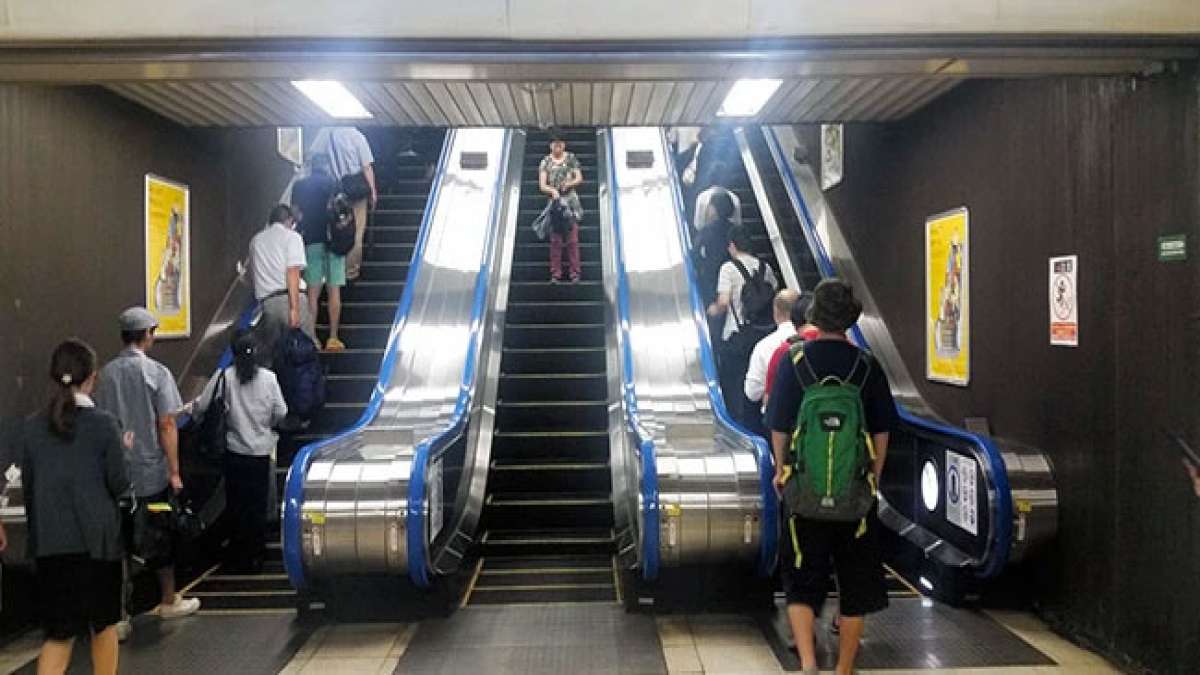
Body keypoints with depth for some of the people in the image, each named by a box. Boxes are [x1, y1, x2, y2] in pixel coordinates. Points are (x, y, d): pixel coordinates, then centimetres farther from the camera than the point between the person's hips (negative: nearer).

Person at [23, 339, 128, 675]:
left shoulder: (34, 426, 1)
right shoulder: (103, 424, -11)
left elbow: (28, 487, 8)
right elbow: (119, 485, -8)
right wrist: (123, 452, 9)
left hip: (49, 542, 3)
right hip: (96, 539, -3)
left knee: (59, 632, 11)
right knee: (103, 625, 16)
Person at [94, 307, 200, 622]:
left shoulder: (107, 373, 0)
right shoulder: (156, 372, -11)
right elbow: (166, 425, -12)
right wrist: (175, 471, -8)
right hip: (151, 472, -3)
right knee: (161, 536, 11)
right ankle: (169, 601, 25)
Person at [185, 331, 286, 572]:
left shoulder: (223, 376, -8)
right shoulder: (268, 377, -6)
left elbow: (202, 406, -6)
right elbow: (281, 412, -4)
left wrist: (188, 407, 16)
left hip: (235, 452, 0)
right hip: (261, 451, 0)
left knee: (236, 505, 11)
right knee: (258, 505, 10)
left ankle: (237, 558, 19)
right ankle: (255, 558, 15)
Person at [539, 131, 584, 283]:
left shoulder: (571, 158, 6)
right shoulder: (545, 162, 5)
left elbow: (579, 179, 4)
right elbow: (542, 185, -2)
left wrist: (569, 183, -17)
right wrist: (552, 190, -22)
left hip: (570, 200, 0)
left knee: (572, 239, -5)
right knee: (555, 240, -3)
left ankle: (575, 272, -1)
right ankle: (555, 274, 1)